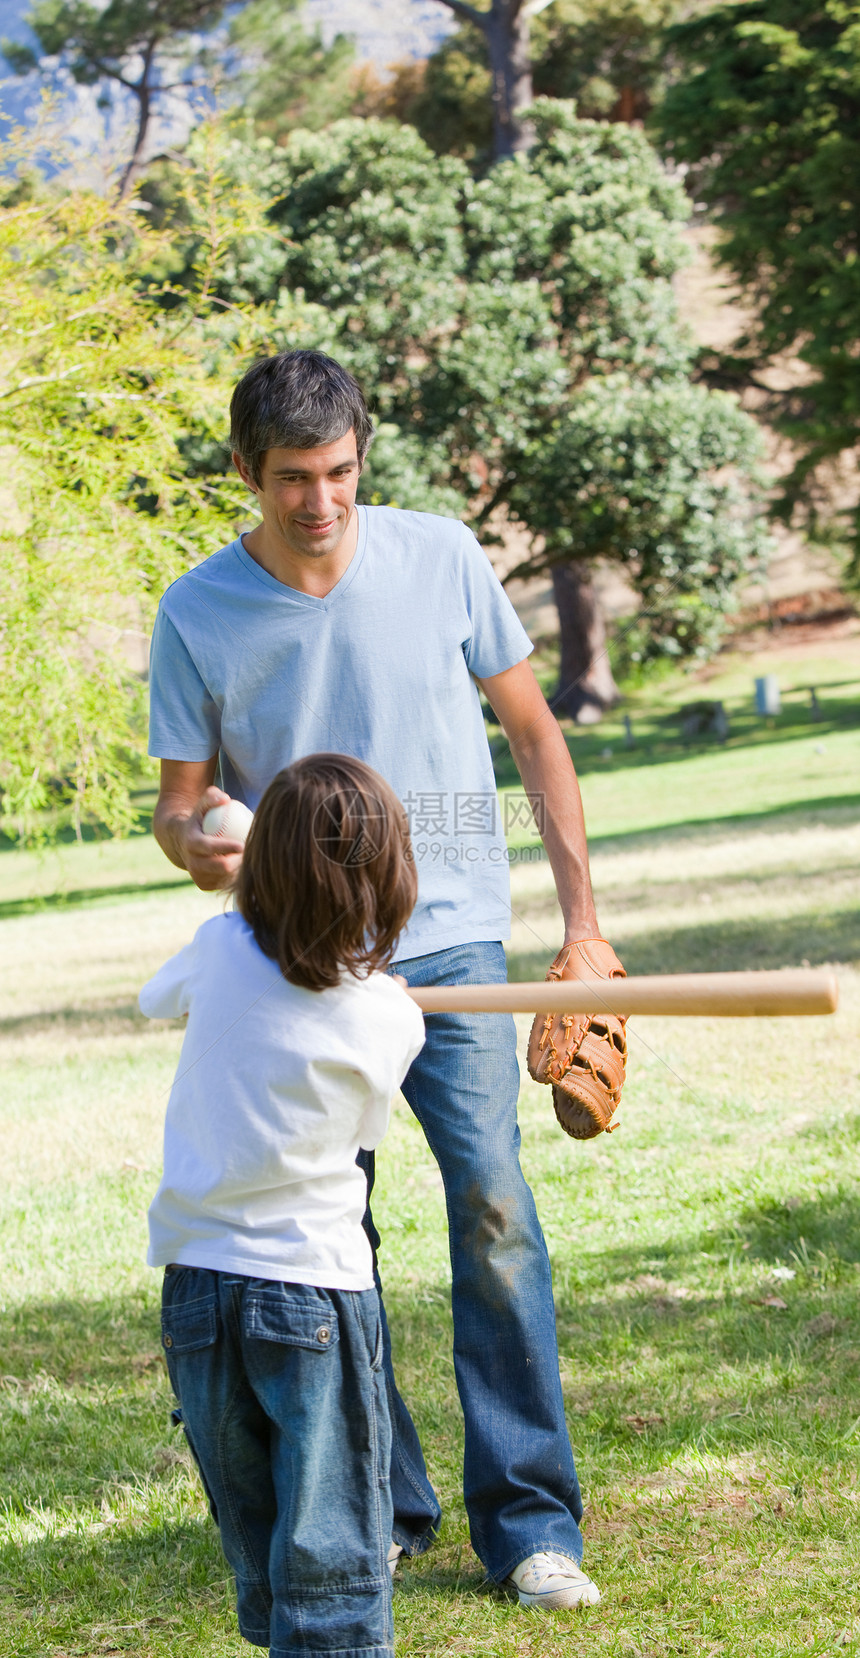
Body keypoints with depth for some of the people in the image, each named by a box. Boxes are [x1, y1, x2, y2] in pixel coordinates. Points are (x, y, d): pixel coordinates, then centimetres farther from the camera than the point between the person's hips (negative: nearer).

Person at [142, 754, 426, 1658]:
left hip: (195, 1279, 3)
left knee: (255, 1542, 15)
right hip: (315, 1288, -3)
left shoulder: (221, 951, -3)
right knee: (328, 1550, -1)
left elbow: (156, 997, 20)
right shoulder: (390, 1019, -8)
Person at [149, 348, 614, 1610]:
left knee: (491, 1202, -13)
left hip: (449, 940, -1)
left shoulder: (440, 557, -2)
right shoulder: (197, 614, -3)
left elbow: (532, 730, 8)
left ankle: (529, 1518, -7)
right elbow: (181, 798, 4)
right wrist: (195, 838, -21)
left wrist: (581, 910, 4)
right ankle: (378, 1506, 19)